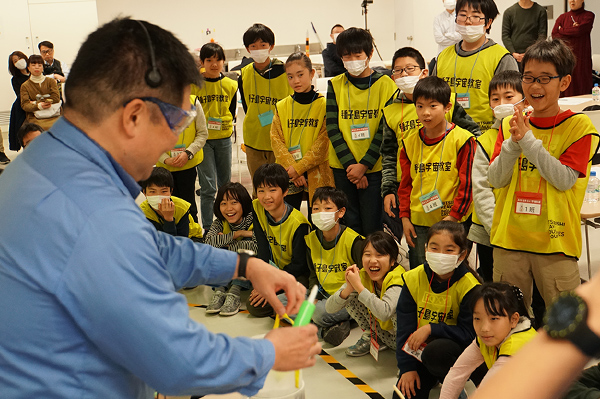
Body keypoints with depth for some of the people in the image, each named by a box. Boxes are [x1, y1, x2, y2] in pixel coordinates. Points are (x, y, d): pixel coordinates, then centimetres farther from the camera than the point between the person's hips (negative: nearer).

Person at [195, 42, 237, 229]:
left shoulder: (231, 85, 2)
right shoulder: (193, 84, -8)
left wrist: (226, 124, 1)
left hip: (224, 138, 4)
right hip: (202, 139, -4)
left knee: (225, 183, 15)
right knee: (208, 187, -7)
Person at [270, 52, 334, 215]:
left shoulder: (324, 105, -1)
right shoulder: (281, 106, 8)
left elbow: (323, 142, -8)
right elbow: (276, 140, 1)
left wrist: (299, 168, -14)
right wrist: (291, 168, -12)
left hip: (316, 176, -2)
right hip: (288, 177, 2)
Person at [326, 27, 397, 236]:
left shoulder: (385, 84, -2)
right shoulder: (335, 85, 4)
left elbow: (385, 131, -6)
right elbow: (332, 128, 0)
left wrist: (364, 165, -12)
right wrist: (349, 164, -8)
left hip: (374, 168, -2)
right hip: (343, 168, 2)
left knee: (372, 226, -1)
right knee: (350, 225, 8)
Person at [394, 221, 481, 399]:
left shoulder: (468, 286, -19)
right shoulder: (413, 279, -8)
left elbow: (469, 334, -20)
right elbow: (405, 327, -4)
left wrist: (431, 329, -26)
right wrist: (407, 367, -8)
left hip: (456, 347, -4)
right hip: (420, 348, 4)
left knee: (436, 351, -38)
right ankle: (431, 378, 20)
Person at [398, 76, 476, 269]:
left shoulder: (462, 139, -8)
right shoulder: (410, 142, 6)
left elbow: (467, 183, -8)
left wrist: (453, 216, -12)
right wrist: (405, 217, 6)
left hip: (453, 223, -4)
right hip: (418, 223, 4)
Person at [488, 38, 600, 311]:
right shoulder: (509, 125, 7)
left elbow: (565, 179, -14)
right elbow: (496, 180, 1)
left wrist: (528, 140, -17)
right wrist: (513, 143, -15)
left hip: (555, 240, -3)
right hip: (509, 238, 4)